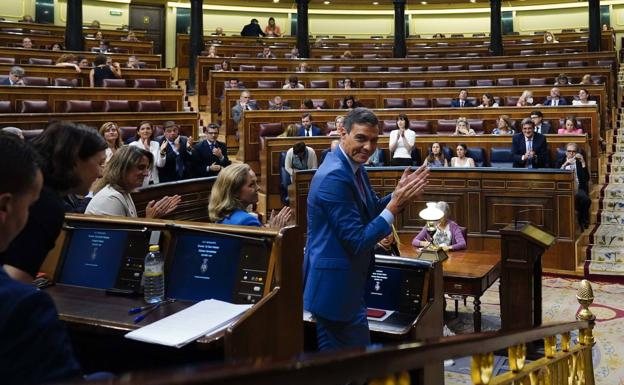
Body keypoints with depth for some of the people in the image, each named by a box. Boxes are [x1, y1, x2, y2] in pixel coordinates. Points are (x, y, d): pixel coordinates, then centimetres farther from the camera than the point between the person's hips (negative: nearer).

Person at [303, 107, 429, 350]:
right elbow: (357, 241, -23)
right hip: (335, 287, -10)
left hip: (347, 283, 10)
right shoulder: (335, 176, -24)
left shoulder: (354, 168, 6)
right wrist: (395, 205, -21)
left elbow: (372, 211, 16)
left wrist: (399, 195, -1)